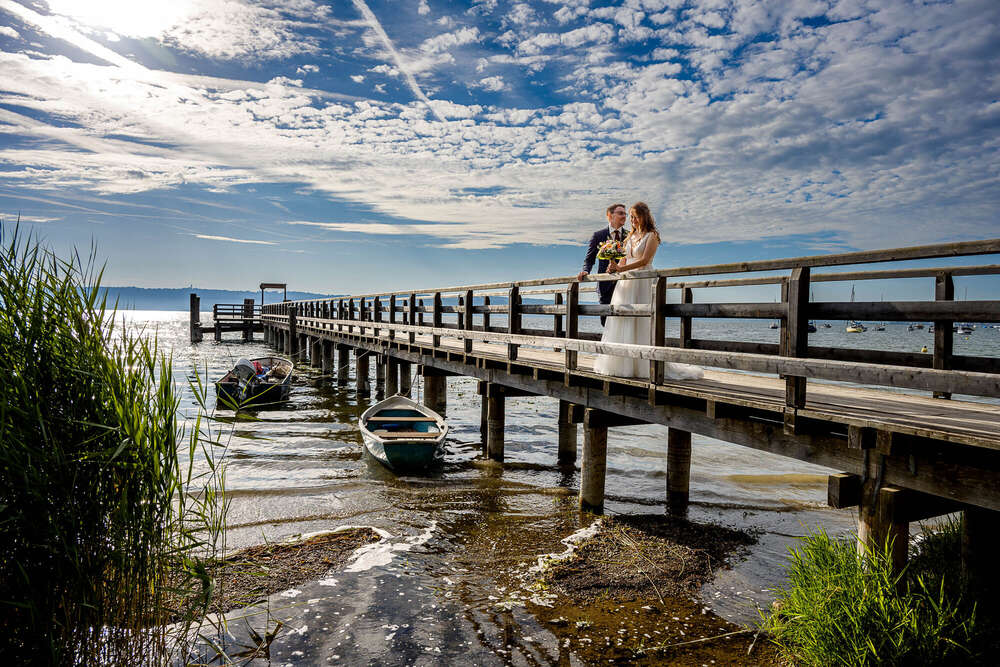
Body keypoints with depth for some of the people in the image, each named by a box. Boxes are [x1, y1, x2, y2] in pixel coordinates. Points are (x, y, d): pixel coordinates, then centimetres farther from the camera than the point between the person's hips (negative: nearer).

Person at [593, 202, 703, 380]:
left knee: (640, 323, -10)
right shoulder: (631, 236, 19)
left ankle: (643, 366, -5)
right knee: (621, 321, 3)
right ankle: (622, 364, 7)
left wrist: (620, 269, -21)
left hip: (641, 283, -7)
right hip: (625, 282, 7)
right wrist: (615, 266, -5)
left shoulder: (652, 236, -2)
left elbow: (644, 260, -14)